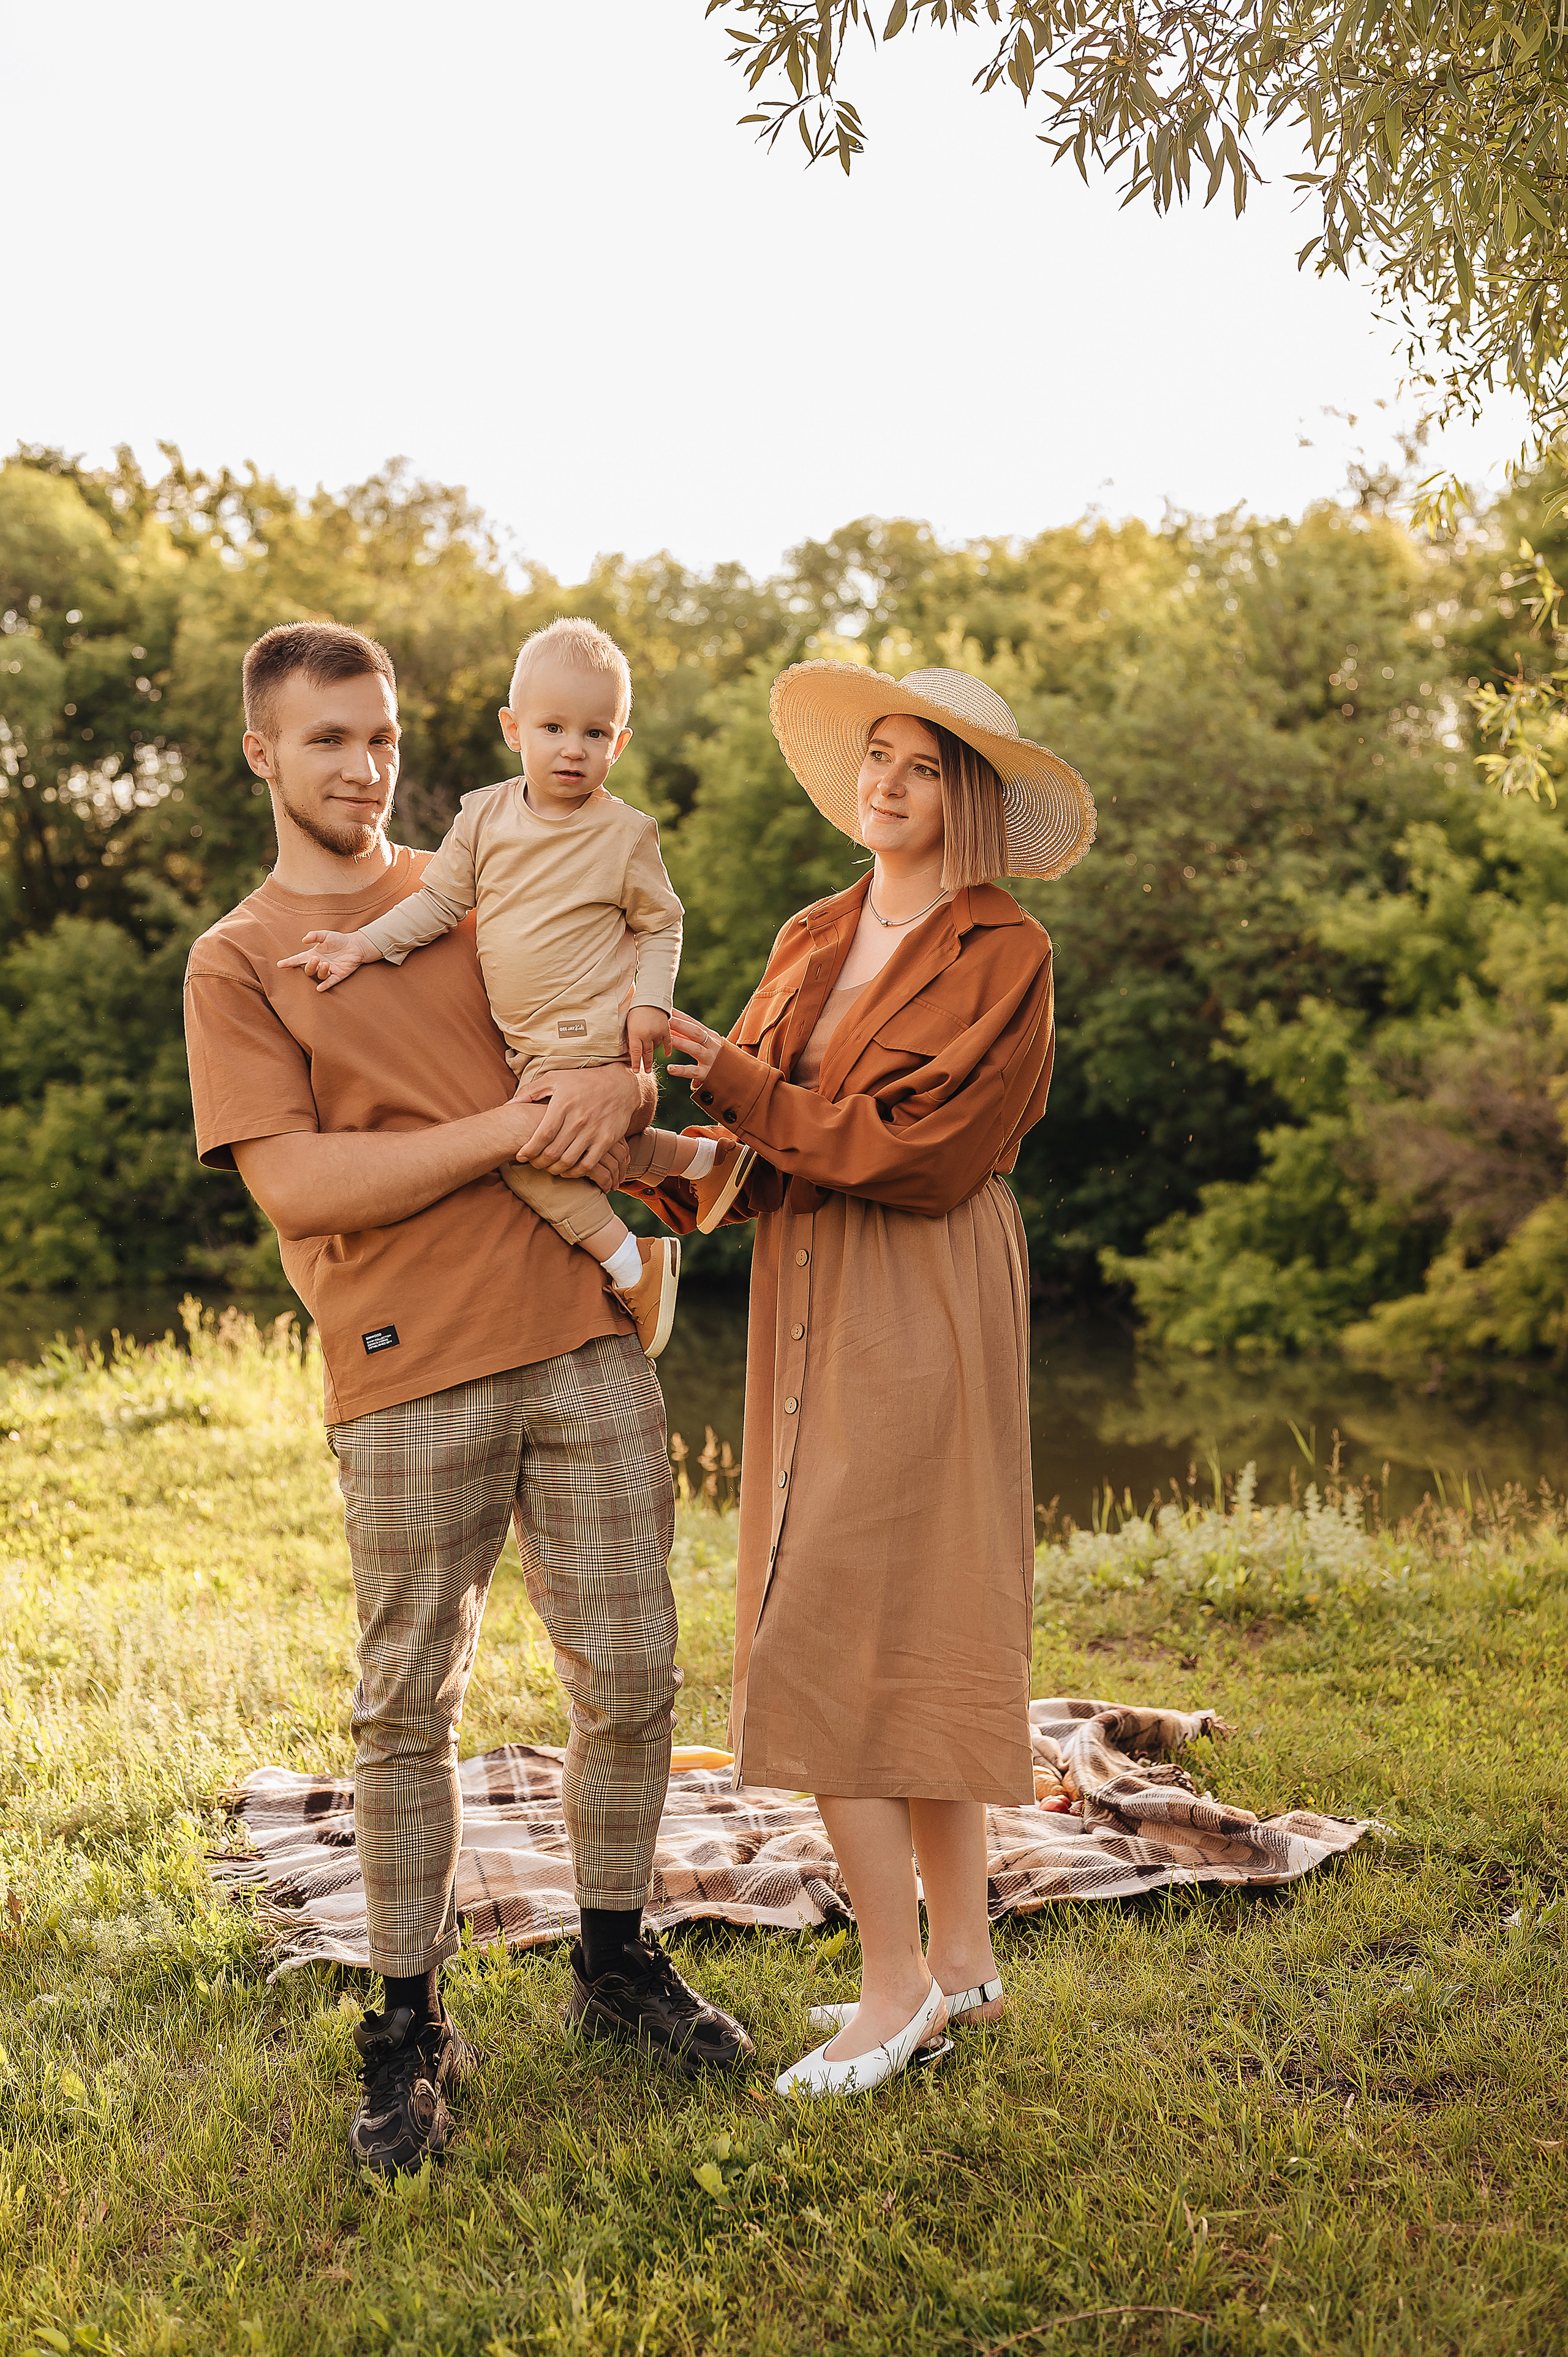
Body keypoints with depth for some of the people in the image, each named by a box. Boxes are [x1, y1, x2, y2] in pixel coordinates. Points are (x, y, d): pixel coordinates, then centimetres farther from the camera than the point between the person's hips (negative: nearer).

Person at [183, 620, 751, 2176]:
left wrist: (621, 1086, -5)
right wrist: (504, 1130, -13)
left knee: (630, 1678, 7)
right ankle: (409, 2033, 19)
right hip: (409, 1375, -3)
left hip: (584, 1339, 4)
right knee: (408, 1711, 4)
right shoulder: (236, 962, 5)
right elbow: (292, 1182, -7)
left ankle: (615, 1968, 27)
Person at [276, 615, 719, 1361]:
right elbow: (439, 901, 9)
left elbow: (660, 926, 2)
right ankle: (695, 1155, 29)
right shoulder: (486, 814, 5)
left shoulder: (625, 833, -6)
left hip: (592, 1034, -6)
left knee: (525, 1146, -17)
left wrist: (650, 1001, -13)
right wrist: (363, 944, -2)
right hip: (528, 1045, 7)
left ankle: (629, 1257, -6)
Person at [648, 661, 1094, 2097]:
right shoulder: (812, 943, 14)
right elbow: (751, 1147, 8)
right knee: (910, 1643, 11)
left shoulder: (1003, 954, -7)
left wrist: (738, 1086, -14)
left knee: (830, 1640, -9)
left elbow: (921, 1147, -16)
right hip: (811, 1308, 7)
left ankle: (898, 1986, 3)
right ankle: (964, 1960, 22)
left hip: (920, 1315, -7)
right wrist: (685, 1165, -13)